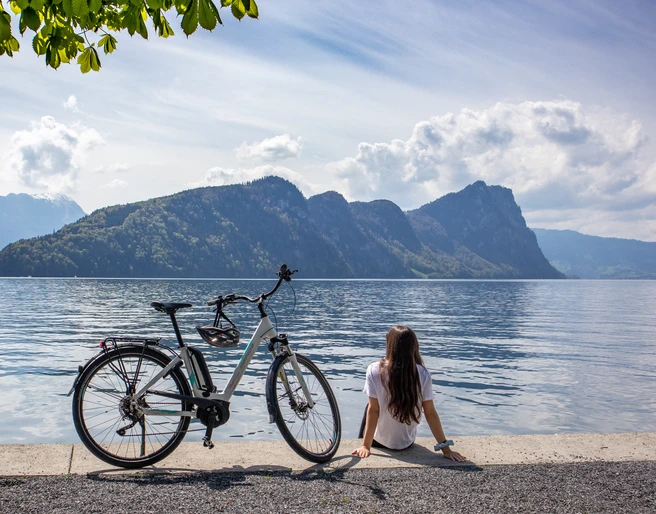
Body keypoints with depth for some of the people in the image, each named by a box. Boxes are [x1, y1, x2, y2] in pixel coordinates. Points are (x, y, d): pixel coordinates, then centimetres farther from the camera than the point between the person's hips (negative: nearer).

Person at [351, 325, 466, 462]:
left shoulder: (375, 370, -21)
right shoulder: (422, 374, -17)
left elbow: (373, 410, -17)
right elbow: (430, 413, -14)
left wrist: (366, 446, -9)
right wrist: (446, 449, -6)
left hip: (379, 441, -2)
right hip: (407, 443, 2)